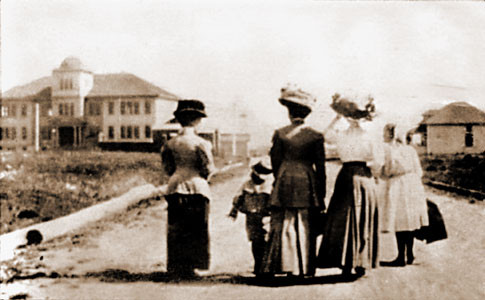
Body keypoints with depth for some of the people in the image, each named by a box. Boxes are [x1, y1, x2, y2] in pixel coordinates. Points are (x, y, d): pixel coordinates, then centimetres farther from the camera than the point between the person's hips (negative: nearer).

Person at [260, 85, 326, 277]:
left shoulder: (280, 134, -2)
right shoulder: (315, 136, -1)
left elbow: (275, 162, 3)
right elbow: (320, 167, 0)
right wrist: (321, 193, 6)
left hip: (285, 184, 0)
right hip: (308, 185, 0)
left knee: (281, 225, 6)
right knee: (305, 227, 7)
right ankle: (305, 267, 9)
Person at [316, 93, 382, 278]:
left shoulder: (342, 137, -4)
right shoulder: (367, 137, -3)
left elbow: (327, 134, 17)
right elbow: (378, 160, -2)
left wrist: (336, 118, 20)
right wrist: (373, 174, 14)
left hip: (347, 177, -1)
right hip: (364, 178, 1)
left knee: (345, 221, 4)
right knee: (363, 221, 8)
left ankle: (347, 264, 1)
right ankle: (361, 265, 11)